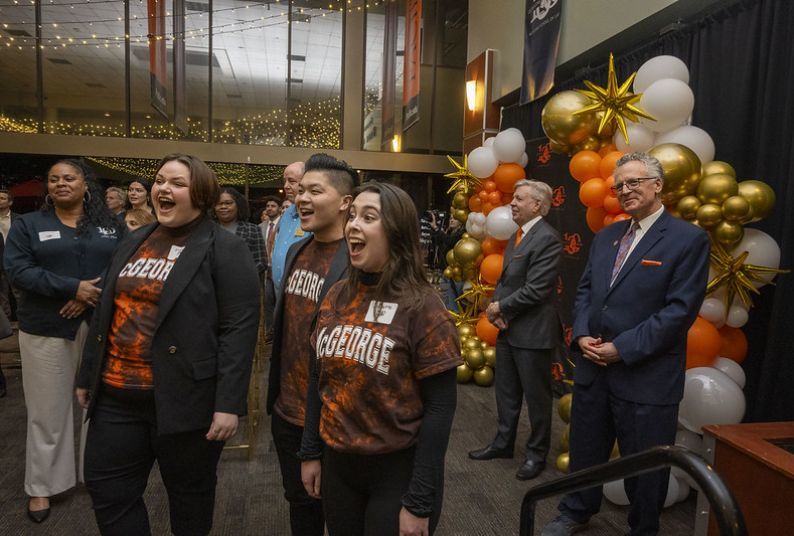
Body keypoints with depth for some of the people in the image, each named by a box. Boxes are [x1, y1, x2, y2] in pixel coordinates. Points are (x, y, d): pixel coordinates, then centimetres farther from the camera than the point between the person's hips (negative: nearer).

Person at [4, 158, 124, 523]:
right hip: (46, 330, -1)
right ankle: (41, 487, 22)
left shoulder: (111, 226, 9)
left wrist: (91, 296, -16)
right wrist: (72, 288, -18)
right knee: (48, 410, 6)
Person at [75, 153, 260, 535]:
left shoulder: (225, 249, -10)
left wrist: (229, 402, -20)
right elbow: (105, 314, 18)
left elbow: (239, 328, -16)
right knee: (107, 492, 15)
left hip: (184, 399, -6)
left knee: (190, 495, 13)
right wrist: (87, 375, 18)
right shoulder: (133, 243, 12)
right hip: (116, 396, 7)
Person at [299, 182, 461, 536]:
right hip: (338, 464, 5)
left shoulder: (421, 307, -16)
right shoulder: (337, 297, -1)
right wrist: (311, 452, 9)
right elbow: (319, 380, 8)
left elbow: (439, 409, -15)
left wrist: (419, 502, -13)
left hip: (398, 470, -5)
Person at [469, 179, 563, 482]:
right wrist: (496, 308, -4)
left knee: (536, 396, 9)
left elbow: (535, 290, -23)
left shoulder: (547, 238, -18)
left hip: (533, 332, -9)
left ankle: (537, 453, 27)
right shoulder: (516, 236, 12)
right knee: (506, 392, 19)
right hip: (507, 329, 9)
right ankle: (503, 443, 36)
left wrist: (500, 307, -11)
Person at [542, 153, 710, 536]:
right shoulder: (606, 237, 11)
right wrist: (581, 335, -5)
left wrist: (622, 349, -18)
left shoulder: (689, 239, -9)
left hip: (646, 377, -5)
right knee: (585, 450, 20)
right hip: (592, 368, 6)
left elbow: (680, 309, -16)